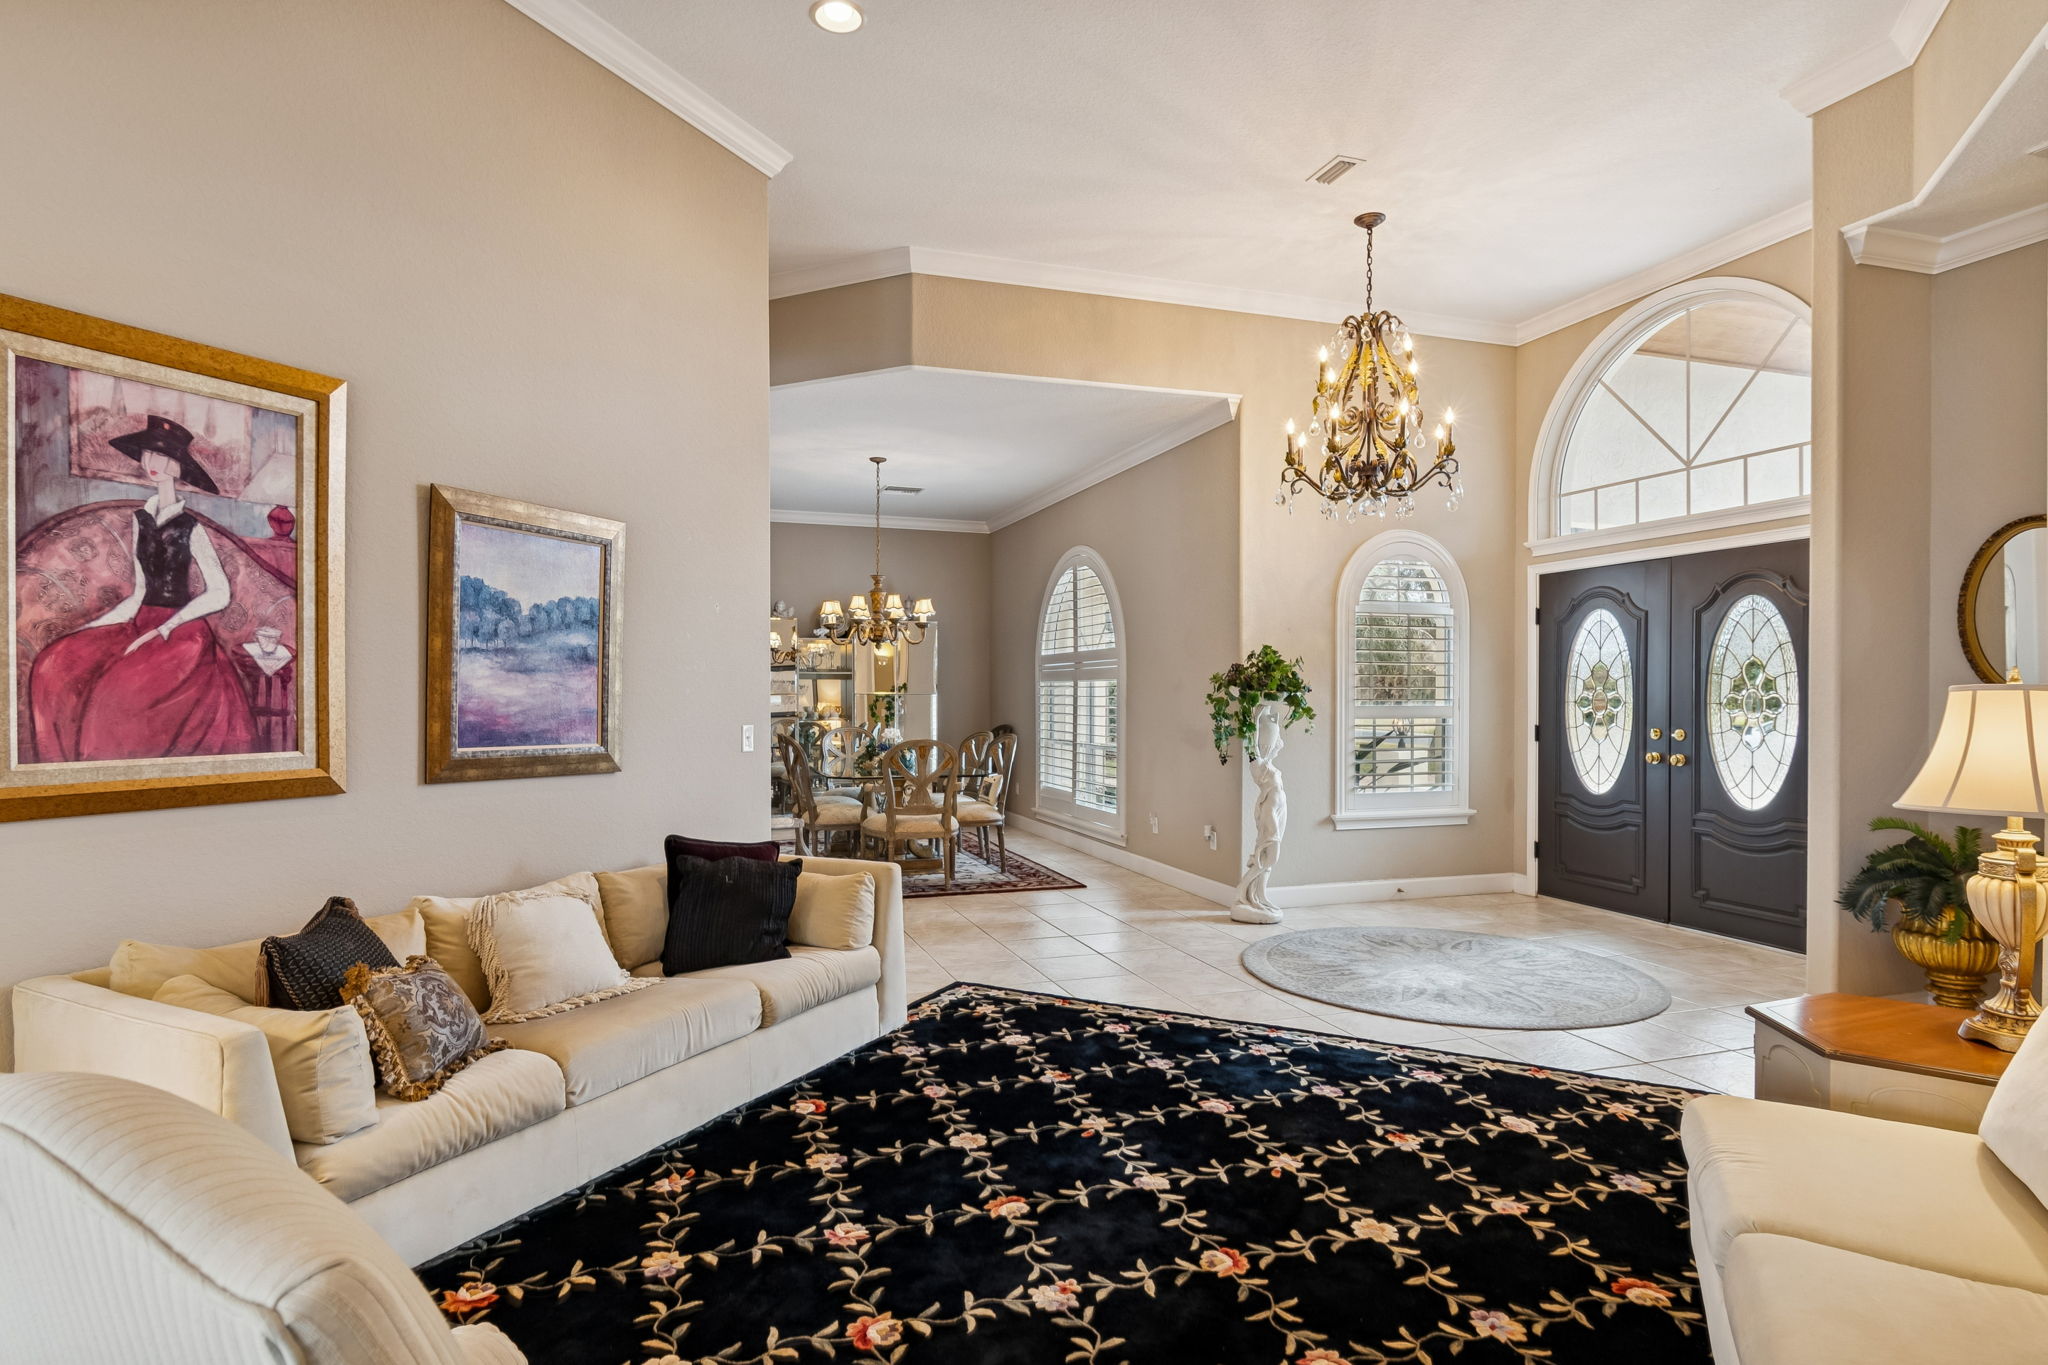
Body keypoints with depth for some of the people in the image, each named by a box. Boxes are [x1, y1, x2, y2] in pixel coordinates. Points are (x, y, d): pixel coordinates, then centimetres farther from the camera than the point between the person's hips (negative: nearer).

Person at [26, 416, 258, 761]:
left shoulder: (191, 528, -6)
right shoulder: (140, 519, 10)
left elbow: (220, 593, -13)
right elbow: (140, 593, 13)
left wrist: (163, 630, -15)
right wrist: (86, 628, 6)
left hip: (181, 634, -6)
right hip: (141, 625, 7)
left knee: (119, 694, -25)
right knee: (54, 666, -9)